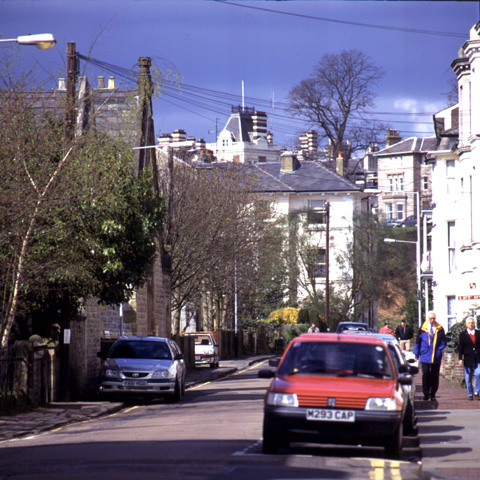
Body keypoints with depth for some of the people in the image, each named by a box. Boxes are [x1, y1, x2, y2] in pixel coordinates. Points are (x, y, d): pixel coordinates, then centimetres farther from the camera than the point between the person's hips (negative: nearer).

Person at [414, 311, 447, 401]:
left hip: (436, 357, 2)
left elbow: (443, 342, 12)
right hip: (425, 356, -2)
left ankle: (433, 394, 11)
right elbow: (418, 342, 8)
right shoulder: (423, 329, 4)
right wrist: (416, 355, 6)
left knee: (435, 376, 3)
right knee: (426, 374, -9)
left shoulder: (440, 329, 7)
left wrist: (440, 350, -4)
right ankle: (426, 393, -3)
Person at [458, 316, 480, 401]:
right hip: (468, 358, 0)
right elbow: (460, 348, 3)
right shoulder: (462, 334, 5)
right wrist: (460, 359, -5)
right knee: (468, 377, 2)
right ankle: (470, 394, 13)